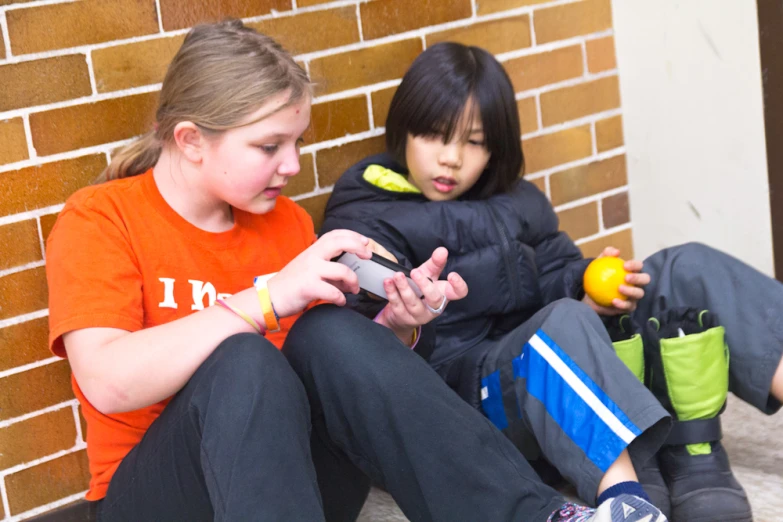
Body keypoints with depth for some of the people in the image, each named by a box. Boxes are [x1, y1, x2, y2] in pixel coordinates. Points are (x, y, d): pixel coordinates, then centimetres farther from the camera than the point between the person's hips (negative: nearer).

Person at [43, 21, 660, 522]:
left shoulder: (288, 222, 9)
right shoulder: (99, 219, -6)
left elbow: (341, 378, 8)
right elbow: (107, 383, -24)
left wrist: (396, 325, -13)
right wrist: (270, 298, -28)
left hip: (292, 468, 4)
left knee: (330, 333, -26)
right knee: (242, 363, -34)